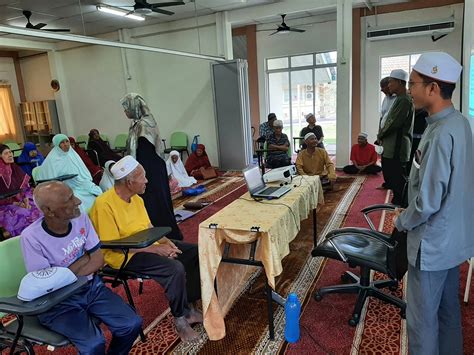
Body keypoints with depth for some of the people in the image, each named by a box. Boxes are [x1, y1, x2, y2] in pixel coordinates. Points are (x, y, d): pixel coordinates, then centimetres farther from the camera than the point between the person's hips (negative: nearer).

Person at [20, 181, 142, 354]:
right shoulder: (31, 237, -19)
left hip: (91, 287, 4)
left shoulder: (81, 218, -6)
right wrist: (84, 259, -10)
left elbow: (98, 259, -3)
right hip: (58, 302, -4)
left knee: (132, 324, -10)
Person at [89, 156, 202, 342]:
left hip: (149, 245, 9)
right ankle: (180, 318, -5)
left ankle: (188, 305, 12)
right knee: (176, 269, -29)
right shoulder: (104, 204, -21)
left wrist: (165, 241, -7)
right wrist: (155, 249, -23)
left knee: (195, 252, 1)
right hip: (125, 256, -9)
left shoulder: (136, 198, 4)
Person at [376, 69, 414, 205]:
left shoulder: (405, 100, -16)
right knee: (392, 179, 18)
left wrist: (380, 135, -5)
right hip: (391, 149, 10)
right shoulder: (399, 99, 15)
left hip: (397, 151, -10)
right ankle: (397, 203, 29)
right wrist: (382, 135, 6)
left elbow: (393, 123, -20)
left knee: (398, 182, -1)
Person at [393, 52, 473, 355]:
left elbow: (428, 201, -26)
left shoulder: (441, 134, -25)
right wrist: (409, 217, 15)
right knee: (448, 309, 23)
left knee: (422, 318, 6)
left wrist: (402, 221, -8)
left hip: (432, 242, -9)